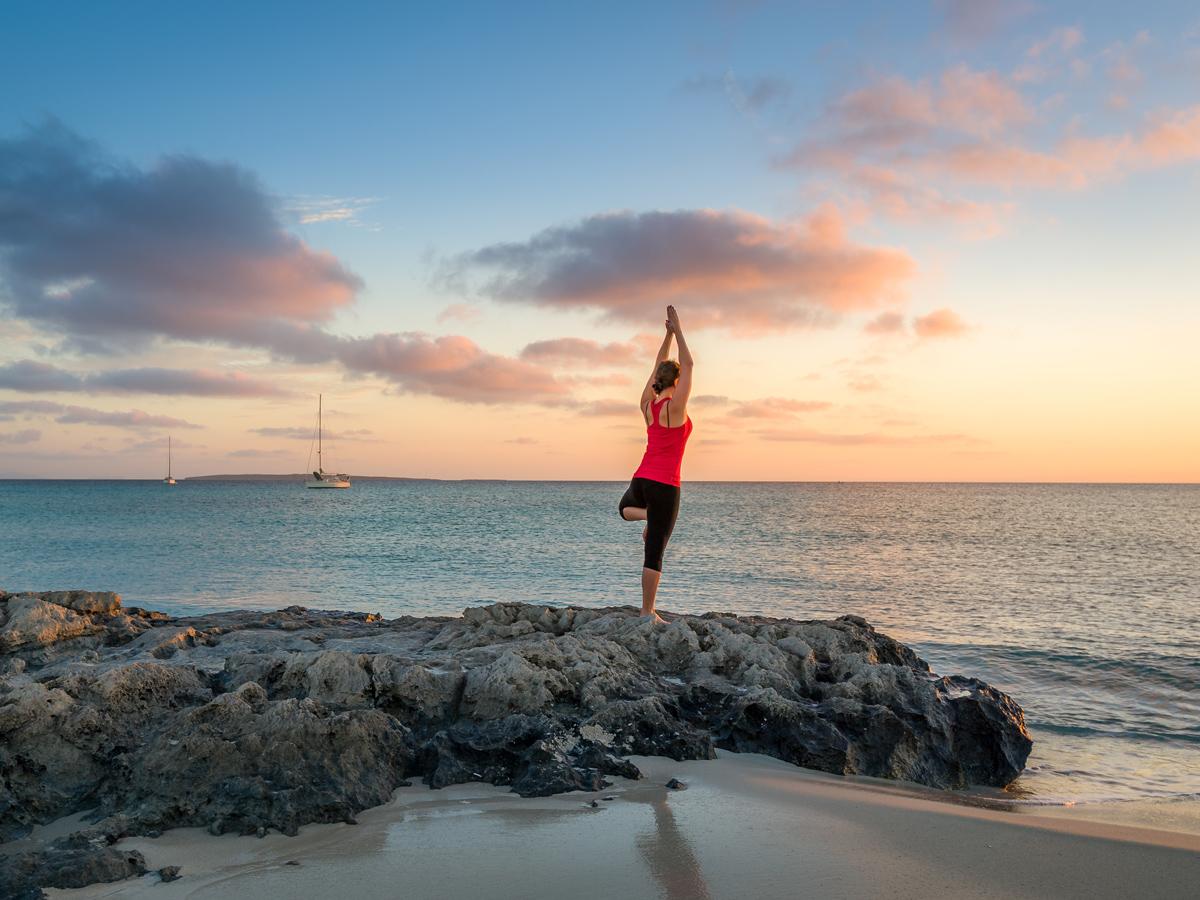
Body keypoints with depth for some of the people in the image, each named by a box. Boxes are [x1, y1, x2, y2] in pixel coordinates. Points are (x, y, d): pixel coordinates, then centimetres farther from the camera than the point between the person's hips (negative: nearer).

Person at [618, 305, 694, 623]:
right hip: (665, 485, -6)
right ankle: (647, 612, 0)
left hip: (641, 480, 6)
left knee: (625, 507, 42)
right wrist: (677, 330, -1)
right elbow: (688, 364, -7)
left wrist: (669, 334, 18)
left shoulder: (647, 404, 5)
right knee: (655, 551, -3)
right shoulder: (675, 406, -13)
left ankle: (646, 515, 9)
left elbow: (658, 366, 17)